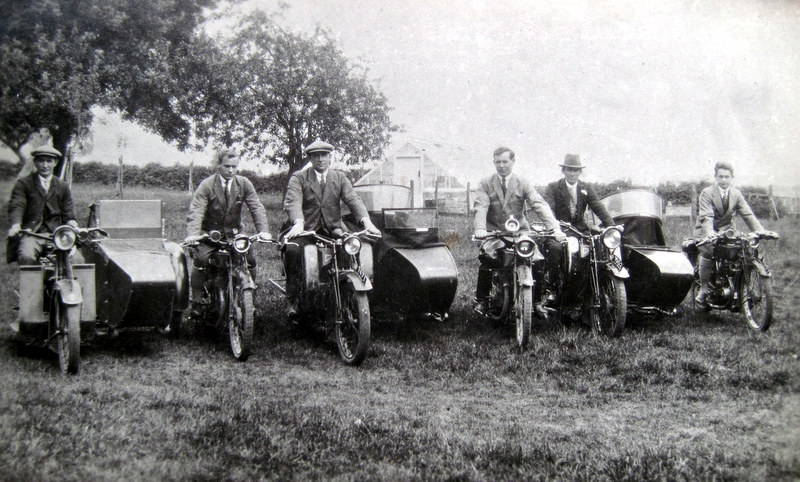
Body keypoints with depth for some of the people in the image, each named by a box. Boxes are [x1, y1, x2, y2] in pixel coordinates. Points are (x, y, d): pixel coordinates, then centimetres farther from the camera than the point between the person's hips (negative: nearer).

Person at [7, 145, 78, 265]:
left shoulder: (63, 187, 17)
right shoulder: (23, 183, 9)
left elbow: (68, 214, 14)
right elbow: (16, 206, -5)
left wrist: (72, 224, -11)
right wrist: (15, 225, -26)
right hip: (31, 233, -2)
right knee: (26, 256, -32)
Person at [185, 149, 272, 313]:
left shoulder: (244, 184, -1)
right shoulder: (206, 185, -11)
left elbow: (257, 208, -10)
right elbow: (196, 211, -22)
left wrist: (263, 230, -27)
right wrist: (192, 234, -40)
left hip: (234, 233, 3)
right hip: (209, 233, -3)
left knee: (250, 259, -13)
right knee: (200, 259, -25)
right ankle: (196, 302, -13)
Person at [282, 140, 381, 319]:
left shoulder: (340, 178, 12)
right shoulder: (298, 178, 3)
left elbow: (353, 200, -2)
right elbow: (293, 202, -14)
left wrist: (367, 221, -22)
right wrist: (298, 223, -37)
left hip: (332, 229, 2)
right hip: (306, 229, -2)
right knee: (292, 249, -32)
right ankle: (292, 300, -22)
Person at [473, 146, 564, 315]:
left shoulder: (523, 184, 6)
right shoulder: (485, 184, 6)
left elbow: (540, 205, -7)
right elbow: (481, 207, -10)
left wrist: (555, 227, -22)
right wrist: (480, 228, -31)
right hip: (493, 233, -1)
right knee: (486, 259, -24)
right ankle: (481, 299, -5)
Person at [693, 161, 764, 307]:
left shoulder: (736, 194, 2)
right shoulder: (707, 193, -13)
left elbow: (748, 215, -5)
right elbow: (706, 217, -27)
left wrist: (760, 231, -21)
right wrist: (710, 235, -45)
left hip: (726, 229, 4)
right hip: (707, 231, -4)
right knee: (708, 251, -33)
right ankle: (704, 290, -20)